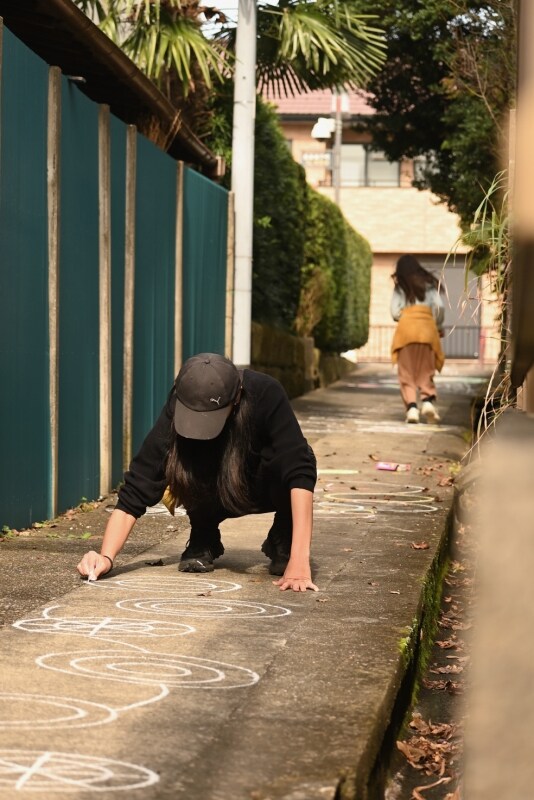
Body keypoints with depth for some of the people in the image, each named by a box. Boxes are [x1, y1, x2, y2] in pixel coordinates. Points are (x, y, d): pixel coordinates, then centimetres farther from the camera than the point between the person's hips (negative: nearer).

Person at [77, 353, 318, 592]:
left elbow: (300, 471, -43)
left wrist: (299, 561, -52)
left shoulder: (265, 394, -35)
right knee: (188, 463, -32)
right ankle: (204, 541, -3)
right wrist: (107, 556, -46)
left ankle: (282, 541, -6)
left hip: (268, 490, -1)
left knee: (282, 461, -35)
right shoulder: (176, 410, -31)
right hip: (216, 495, 1)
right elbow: (138, 487, -32)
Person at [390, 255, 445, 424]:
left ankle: (411, 407, -13)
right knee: (425, 372, 7)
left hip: (406, 327, -1)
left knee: (407, 373, 2)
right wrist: (439, 326, 18)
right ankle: (428, 401, -16)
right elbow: (439, 307, 3)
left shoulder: (400, 287, 13)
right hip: (426, 328, 1)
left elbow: (395, 313, 5)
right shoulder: (429, 284, 15)